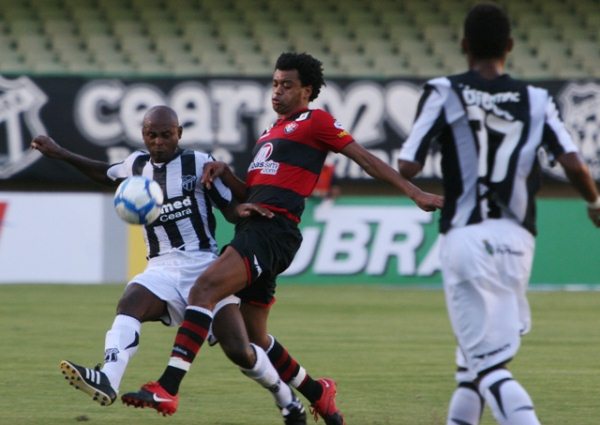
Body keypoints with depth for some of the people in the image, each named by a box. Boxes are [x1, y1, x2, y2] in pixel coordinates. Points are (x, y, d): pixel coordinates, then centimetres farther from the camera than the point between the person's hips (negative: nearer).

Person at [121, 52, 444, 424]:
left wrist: (414, 192, -5)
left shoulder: (315, 122, 3)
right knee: (255, 339, 13)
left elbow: (365, 158, 1)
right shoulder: (272, 132, 28)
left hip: (274, 230, -10)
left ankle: (168, 388, -37)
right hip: (253, 228, 10)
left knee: (205, 288, -27)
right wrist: (225, 172, 7)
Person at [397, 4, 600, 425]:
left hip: (465, 237, -3)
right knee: (478, 353, 23)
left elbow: (408, 167, -6)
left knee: (487, 363, -6)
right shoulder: (535, 100, 7)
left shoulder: (445, 94, 0)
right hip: (517, 240, 3)